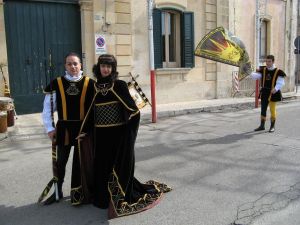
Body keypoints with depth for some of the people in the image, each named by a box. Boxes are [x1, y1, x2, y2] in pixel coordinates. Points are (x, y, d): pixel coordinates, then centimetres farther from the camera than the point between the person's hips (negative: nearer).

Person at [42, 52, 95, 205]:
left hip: (83, 128, -1)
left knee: (79, 161, 11)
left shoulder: (89, 84, -6)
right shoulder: (56, 84, -2)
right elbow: (48, 108, 1)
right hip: (63, 128, 1)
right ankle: (57, 191, 31)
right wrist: (50, 128, -3)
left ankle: (75, 192, 27)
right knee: (60, 161, 13)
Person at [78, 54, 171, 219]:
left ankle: (120, 199, 16)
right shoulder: (94, 87, 6)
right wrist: (84, 132, 9)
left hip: (118, 133, -4)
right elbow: (91, 112, 11)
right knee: (102, 166, 11)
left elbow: (132, 109, -8)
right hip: (100, 135, 4)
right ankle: (103, 197, 29)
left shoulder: (120, 85, -6)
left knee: (120, 165, 2)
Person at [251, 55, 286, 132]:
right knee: (263, 109, 8)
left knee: (272, 109, 3)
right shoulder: (263, 70, 5)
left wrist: (276, 89, -30)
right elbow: (255, 76, -3)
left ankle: (272, 126, 17)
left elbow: (280, 82, -12)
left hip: (273, 93, -4)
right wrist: (253, 73, -27)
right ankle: (262, 125, 19)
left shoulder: (278, 71, -7)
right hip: (264, 92, 4)